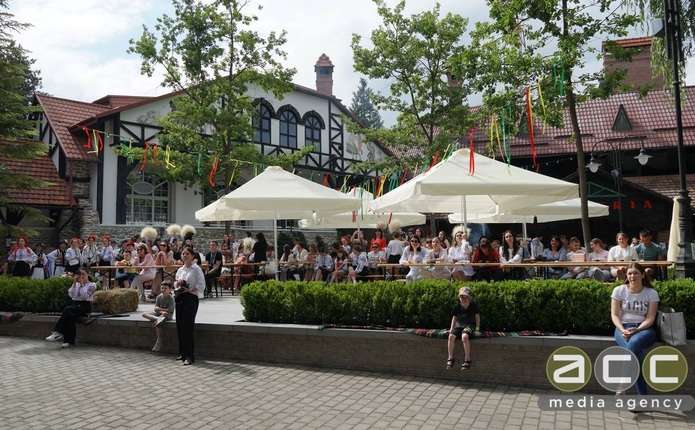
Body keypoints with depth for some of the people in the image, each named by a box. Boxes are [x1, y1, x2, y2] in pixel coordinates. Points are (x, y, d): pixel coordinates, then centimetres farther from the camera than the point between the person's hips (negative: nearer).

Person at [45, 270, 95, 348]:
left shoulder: (92, 285, 5)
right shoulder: (76, 285, 20)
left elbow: (85, 296, -12)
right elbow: (71, 295, 1)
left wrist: (82, 284, -10)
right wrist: (74, 283, -4)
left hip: (85, 306, -4)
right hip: (75, 305, 4)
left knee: (67, 309, -33)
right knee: (69, 315, -33)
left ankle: (57, 332, -33)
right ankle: (70, 341, -36)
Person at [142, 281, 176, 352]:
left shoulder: (171, 298, -12)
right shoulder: (159, 297, 3)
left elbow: (169, 310, -17)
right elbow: (155, 308, -1)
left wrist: (160, 309, -11)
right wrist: (163, 310, -15)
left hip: (167, 315, -6)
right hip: (158, 314, 6)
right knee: (144, 315, -11)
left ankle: (159, 342, -27)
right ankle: (158, 319, -36)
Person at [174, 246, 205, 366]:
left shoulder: (196, 269, -5)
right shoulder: (180, 270, 14)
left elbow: (201, 286, -9)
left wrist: (190, 290, -17)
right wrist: (177, 283, 0)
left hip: (191, 298, -7)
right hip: (179, 297, 7)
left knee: (188, 326, -11)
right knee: (179, 325, 8)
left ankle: (189, 356, -8)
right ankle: (182, 352, 21)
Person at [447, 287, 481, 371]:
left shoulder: (474, 305, -4)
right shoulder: (457, 306, 2)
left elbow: (477, 317, 5)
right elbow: (454, 317, 13)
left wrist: (477, 329, -2)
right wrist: (451, 328, 4)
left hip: (469, 325, -3)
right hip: (459, 325, 3)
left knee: (465, 336, -37)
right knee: (451, 336, -29)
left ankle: (467, 360, -27)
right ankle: (450, 358, -15)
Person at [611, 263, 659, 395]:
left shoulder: (651, 293, 4)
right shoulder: (619, 290, 5)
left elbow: (650, 318, -2)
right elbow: (614, 315, 2)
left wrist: (636, 330, -19)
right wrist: (622, 330, -16)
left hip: (644, 329, -1)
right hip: (623, 328, 1)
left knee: (634, 343, -38)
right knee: (634, 350, -34)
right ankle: (642, 396, -25)